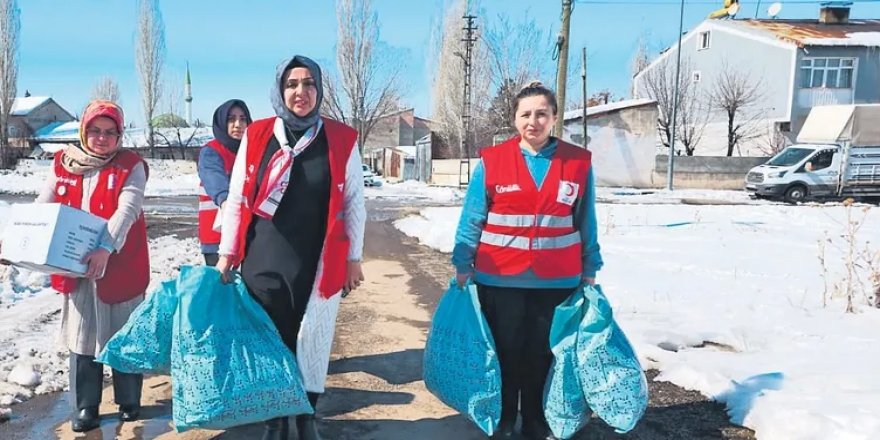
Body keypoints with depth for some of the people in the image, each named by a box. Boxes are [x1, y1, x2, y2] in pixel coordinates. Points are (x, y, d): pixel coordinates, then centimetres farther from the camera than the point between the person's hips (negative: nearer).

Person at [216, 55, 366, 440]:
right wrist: (227, 254, 3)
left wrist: (353, 258, 3)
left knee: (311, 342, 7)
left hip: (318, 263, -1)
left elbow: (354, 204, 2)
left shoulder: (342, 140, -3)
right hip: (264, 262, 1)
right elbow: (236, 200, 4)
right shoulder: (256, 136, 0)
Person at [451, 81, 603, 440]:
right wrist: (463, 265, -3)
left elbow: (586, 222, 6)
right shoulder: (491, 161, -5)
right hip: (499, 279, -1)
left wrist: (590, 270, 7)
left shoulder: (579, 163, 0)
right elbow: (472, 219, -1)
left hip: (557, 280, 1)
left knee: (542, 353, 11)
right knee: (504, 351, 10)